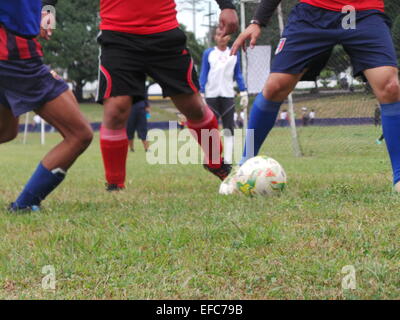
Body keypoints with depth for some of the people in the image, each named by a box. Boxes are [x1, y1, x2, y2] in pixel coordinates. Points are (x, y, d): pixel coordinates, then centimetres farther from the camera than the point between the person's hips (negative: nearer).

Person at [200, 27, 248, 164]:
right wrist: (201, 94, -3)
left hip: (228, 95, 1)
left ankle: (228, 160, -7)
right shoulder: (208, 53, 4)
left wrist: (243, 92, 5)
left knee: (229, 128, -4)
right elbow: (203, 75, 4)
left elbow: (238, 75, 13)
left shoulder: (234, 54, 9)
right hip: (212, 95, -1)